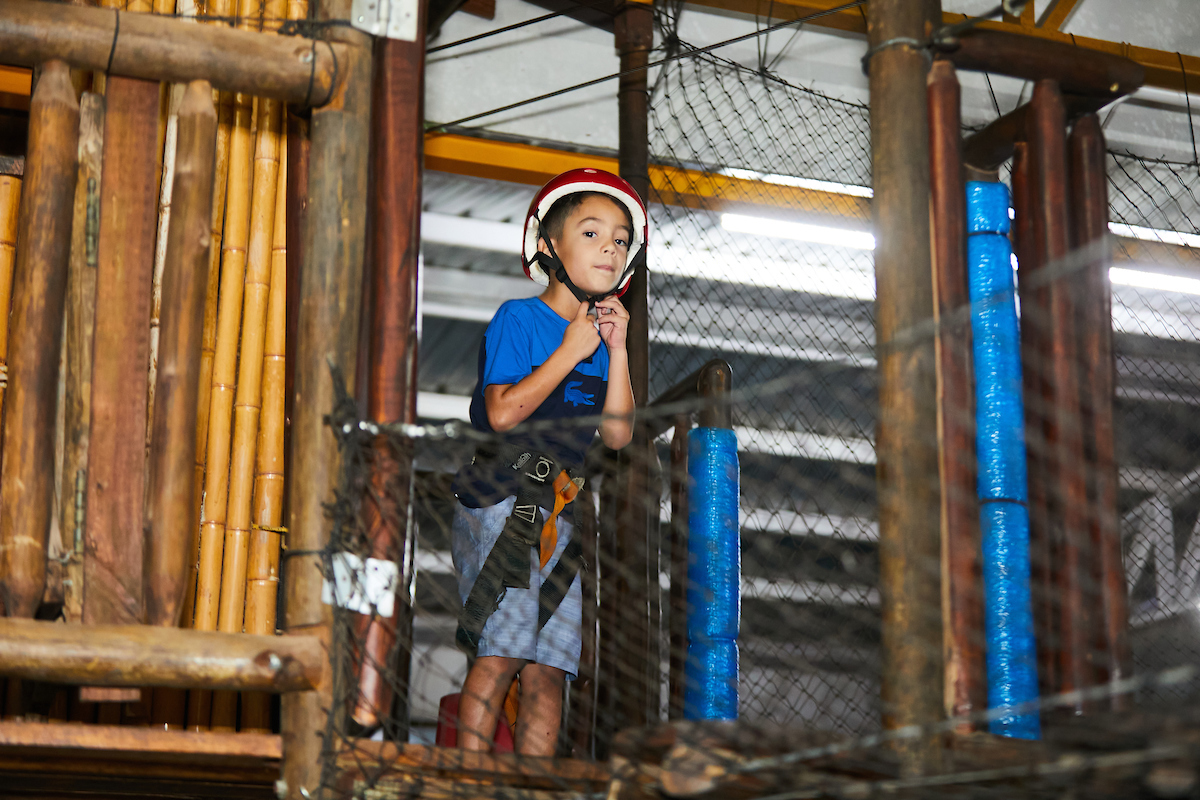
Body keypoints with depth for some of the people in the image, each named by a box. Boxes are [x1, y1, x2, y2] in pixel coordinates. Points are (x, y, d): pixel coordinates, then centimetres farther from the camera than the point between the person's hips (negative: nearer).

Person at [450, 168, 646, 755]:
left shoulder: (602, 337, 15)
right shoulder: (518, 318, -3)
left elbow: (618, 436, 8)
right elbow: (503, 412, -15)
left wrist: (617, 351, 2)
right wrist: (570, 353, -11)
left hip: (561, 513, 6)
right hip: (500, 502, -6)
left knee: (550, 670, 1)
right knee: (502, 652, -14)